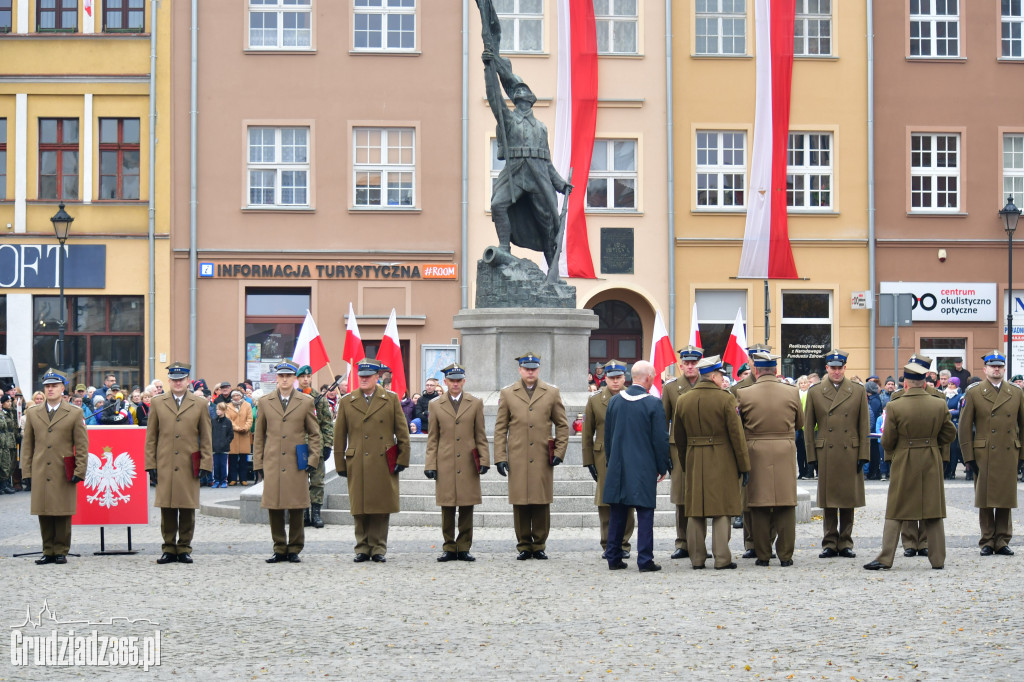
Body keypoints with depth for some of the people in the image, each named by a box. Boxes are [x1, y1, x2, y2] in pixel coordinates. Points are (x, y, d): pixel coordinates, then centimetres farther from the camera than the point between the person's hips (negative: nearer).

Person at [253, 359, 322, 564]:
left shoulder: (306, 402, 7)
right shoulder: (265, 402, 10)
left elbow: (314, 434, 10)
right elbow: (259, 435, 13)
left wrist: (313, 460, 1)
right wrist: (258, 463, 7)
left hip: (297, 463, -1)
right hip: (272, 463, 1)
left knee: (296, 509, 0)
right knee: (274, 508, 0)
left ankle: (294, 549, 9)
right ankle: (280, 549, 9)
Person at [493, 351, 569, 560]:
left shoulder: (552, 393, 8)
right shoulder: (507, 394, 8)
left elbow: (562, 425, 11)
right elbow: (500, 428, 8)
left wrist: (559, 452, 1)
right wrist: (500, 457, 1)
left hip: (543, 459, 0)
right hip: (517, 460, 0)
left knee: (542, 504, 1)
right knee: (520, 504, 1)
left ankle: (539, 545, 11)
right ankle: (524, 546, 10)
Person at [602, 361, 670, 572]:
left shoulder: (614, 401, 3)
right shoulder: (653, 404, -11)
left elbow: (607, 435, 11)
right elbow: (660, 439, -9)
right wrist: (663, 467, 2)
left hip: (618, 467, 4)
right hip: (644, 468, -4)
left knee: (617, 513, 11)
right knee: (645, 514, 0)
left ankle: (614, 557, 15)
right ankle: (645, 560, -2)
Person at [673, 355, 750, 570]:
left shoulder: (683, 400, 5)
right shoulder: (725, 399, -9)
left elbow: (679, 437, 10)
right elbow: (737, 434, -9)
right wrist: (743, 466, -4)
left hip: (694, 462, 4)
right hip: (722, 461, -4)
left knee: (695, 511, 8)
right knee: (721, 511, 0)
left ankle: (697, 558, 10)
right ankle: (722, 558, -1)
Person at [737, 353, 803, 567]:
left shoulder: (744, 395, -6)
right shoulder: (792, 393, -1)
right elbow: (799, 423, 11)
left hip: (756, 454, -1)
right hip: (785, 453, 1)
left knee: (759, 508, 5)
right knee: (786, 506, 5)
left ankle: (762, 555, 6)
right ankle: (785, 555, 6)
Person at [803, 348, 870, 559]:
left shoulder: (858, 391, 6)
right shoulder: (815, 392, 6)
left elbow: (864, 427, 5)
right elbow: (808, 427, 7)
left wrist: (863, 455, -1)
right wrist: (811, 456, 1)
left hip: (850, 454, 0)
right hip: (825, 454, 0)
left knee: (848, 501, 4)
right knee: (828, 501, 3)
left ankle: (845, 543, 12)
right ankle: (830, 543, 10)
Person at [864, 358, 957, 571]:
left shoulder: (894, 406, -12)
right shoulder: (939, 406, -2)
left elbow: (887, 441, -7)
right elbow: (949, 434, 7)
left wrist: (891, 454, 14)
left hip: (904, 463, -3)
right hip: (932, 462, 3)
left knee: (895, 513, 5)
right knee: (933, 513, 9)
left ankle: (885, 558, 2)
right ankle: (938, 559, 10)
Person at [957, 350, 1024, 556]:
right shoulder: (974, 394, 1)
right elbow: (964, 427, 0)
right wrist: (969, 457, -5)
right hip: (984, 456, -2)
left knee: (1006, 500, 4)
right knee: (985, 500, 1)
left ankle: (1002, 541, 12)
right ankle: (987, 542, 9)